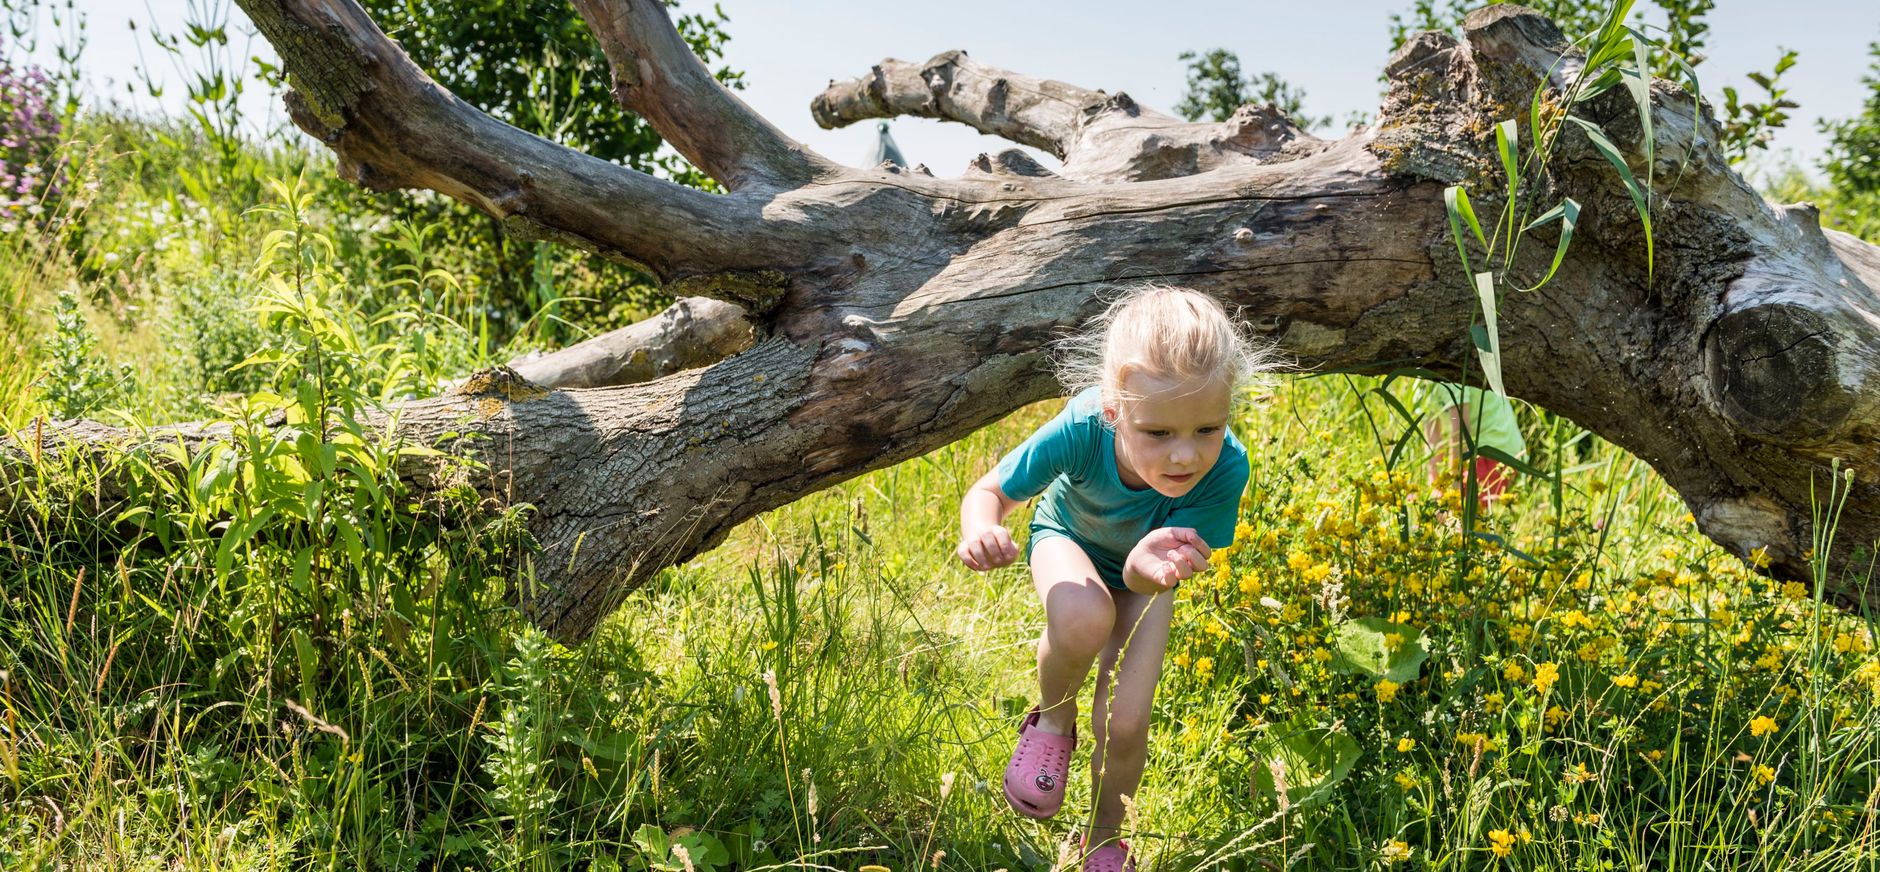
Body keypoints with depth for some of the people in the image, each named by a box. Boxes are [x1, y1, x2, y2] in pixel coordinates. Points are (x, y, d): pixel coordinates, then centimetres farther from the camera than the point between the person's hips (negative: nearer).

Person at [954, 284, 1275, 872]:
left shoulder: (1226, 468, -38)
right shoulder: (1082, 431, -41)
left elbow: (1141, 580, -36)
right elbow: (990, 492, -26)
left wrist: (1147, 565, -62)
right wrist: (981, 531, -50)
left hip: (1138, 572, 1)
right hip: (1067, 539, -1)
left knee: (1123, 723, -6)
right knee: (1084, 618, -36)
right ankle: (1053, 720, -1)